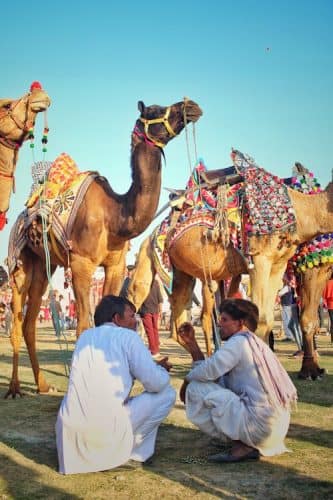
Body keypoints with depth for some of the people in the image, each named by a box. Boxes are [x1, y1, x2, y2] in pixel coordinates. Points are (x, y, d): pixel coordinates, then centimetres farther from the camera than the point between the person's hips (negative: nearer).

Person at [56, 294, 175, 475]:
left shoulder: (85, 336, 16)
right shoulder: (127, 336, -1)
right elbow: (155, 383, -6)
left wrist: (154, 366, 30)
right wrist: (162, 370, 19)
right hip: (108, 430, -6)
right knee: (166, 394, 9)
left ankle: (85, 452, 24)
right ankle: (132, 454, 12)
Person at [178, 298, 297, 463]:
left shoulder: (240, 341, -9)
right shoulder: (254, 343, 18)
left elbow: (208, 371, -20)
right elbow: (214, 375, 15)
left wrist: (187, 380, 2)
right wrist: (191, 343, 15)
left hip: (259, 426, -10)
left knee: (196, 389, -7)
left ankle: (241, 446, -7)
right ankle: (247, 443, 12)